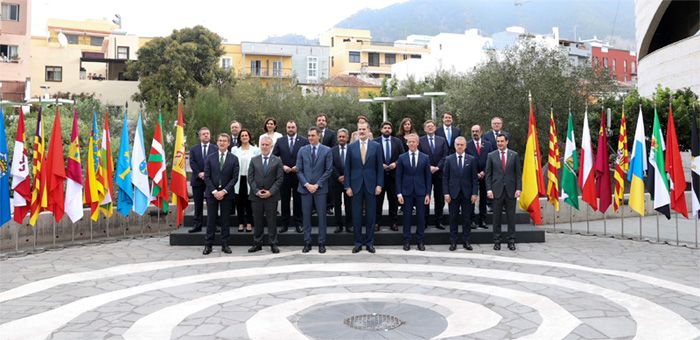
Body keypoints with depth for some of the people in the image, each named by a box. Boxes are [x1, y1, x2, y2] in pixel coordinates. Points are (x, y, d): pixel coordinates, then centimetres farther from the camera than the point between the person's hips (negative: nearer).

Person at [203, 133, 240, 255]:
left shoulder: (233, 159, 2)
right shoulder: (210, 158, 5)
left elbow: (234, 177, -3)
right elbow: (207, 177, 1)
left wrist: (224, 191, -12)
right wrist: (214, 191, -10)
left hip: (226, 194, 0)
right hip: (212, 193, 1)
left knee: (225, 220, 5)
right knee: (211, 219, 3)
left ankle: (225, 245, 12)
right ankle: (208, 245, 8)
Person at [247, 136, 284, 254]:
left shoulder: (277, 161, 2)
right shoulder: (254, 160, 8)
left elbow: (279, 179, -3)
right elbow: (250, 178, 4)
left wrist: (270, 192, -12)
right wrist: (256, 191, -9)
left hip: (271, 196, -2)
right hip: (256, 195, 2)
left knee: (272, 221, 3)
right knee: (257, 221, 8)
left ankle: (273, 244, 10)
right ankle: (257, 243, 16)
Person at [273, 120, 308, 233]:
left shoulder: (304, 141, 0)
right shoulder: (280, 141, 6)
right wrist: (282, 166, -8)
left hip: (298, 175, -1)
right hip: (284, 175, 2)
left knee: (298, 201, 5)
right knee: (285, 200, 7)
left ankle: (298, 224, 14)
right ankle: (285, 224, 14)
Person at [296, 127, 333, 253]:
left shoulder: (327, 150, 1)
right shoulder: (302, 150, 6)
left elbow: (329, 170, -2)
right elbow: (299, 170, 5)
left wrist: (317, 185, -9)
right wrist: (306, 184, -8)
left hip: (320, 188, -1)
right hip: (305, 188, 2)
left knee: (321, 216, 1)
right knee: (306, 216, 4)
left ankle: (321, 243, 10)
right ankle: (307, 243, 11)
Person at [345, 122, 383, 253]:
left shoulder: (376, 146, 2)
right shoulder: (351, 147, 4)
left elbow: (380, 167, 2)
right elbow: (347, 168, 4)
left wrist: (379, 184, -4)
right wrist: (347, 186, -2)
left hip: (371, 185, 0)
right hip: (356, 185, 1)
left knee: (370, 215, 5)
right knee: (356, 215, 4)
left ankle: (369, 242, 15)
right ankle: (358, 242, 14)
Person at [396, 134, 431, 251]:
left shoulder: (425, 158, 3)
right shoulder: (402, 158, 3)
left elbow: (428, 177, 3)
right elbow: (398, 176, 2)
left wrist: (428, 194, -2)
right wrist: (399, 193, -4)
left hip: (420, 192, 0)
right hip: (406, 192, 0)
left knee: (421, 217, 4)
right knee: (407, 217, 4)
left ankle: (420, 241, 14)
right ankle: (407, 241, 13)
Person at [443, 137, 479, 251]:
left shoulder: (472, 160, 3)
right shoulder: (449, 159, 3)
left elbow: (475, 178, 3)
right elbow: (445, 178, 2)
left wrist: (474, 193, -4)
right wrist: (446, 193, -5)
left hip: (467, 193, 0)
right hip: (453, 193, 0)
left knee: (467, 218, 6)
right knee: (453, 218, 4)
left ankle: (466, 241, 14)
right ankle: (453, 242, 11)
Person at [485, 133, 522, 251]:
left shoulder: (514, 155, 5)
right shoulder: (491, 155, 5)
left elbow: (518, 174, 5)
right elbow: (488, 174, 4)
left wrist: (518, 189, -4)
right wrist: (489, 189, -5)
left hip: (510, 191, 0)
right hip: (497, 191, 0)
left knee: (511, 217, 4)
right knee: (496, 217, 4)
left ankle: (511, 241, 12)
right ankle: (497, 241, 12)